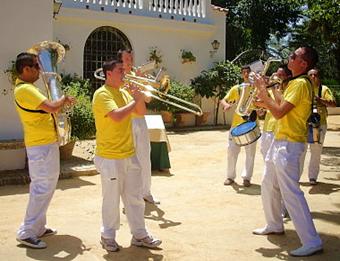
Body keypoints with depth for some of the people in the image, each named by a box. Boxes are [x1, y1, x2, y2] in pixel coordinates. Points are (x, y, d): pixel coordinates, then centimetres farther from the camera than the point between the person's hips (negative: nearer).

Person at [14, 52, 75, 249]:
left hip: (45, 144, 11)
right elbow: (52, 107, -29)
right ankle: (27, 232, 1)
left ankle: (38, 227, 26)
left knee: (43, 187, 17)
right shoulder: (25, 89, -19)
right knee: (43, 188, -6)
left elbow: (45, 110, 18)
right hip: (42, 146, -11)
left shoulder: (27, 87, 14)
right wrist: (64, 99, -10)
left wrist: (62, 103, 5)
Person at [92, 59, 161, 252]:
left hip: (130, 155, 8)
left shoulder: (124, 92, 10)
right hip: (110, 158, -7)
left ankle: (140, 235, 24)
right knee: (112, 200, 6)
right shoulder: (102, 94, -14)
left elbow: (141, 112, 13)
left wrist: (139, 96, -3)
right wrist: (134, 101, -16)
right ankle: (108, 236, 24)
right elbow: (117, 116, -29)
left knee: (135, 198, 13)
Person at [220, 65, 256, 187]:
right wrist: (226, 104, -16)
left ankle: (246, 177, 12)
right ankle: (230, 176, 13)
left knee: (250, 152, 3)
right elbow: (223, 100, 7)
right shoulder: (236, 88, 7)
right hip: (236, 124, 1)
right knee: (232, 150, 1)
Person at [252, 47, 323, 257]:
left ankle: (312, 241, -6)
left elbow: (279, 112, -23)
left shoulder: (301, 84, -17)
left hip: (289, 145, -11)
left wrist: (263, 92, -13)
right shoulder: (294, 82, 15)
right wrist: (265, 103, 7)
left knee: (290, 192, -11)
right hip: (280, 141, 11)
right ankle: (274, 225, 35)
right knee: (269, 186, 19)